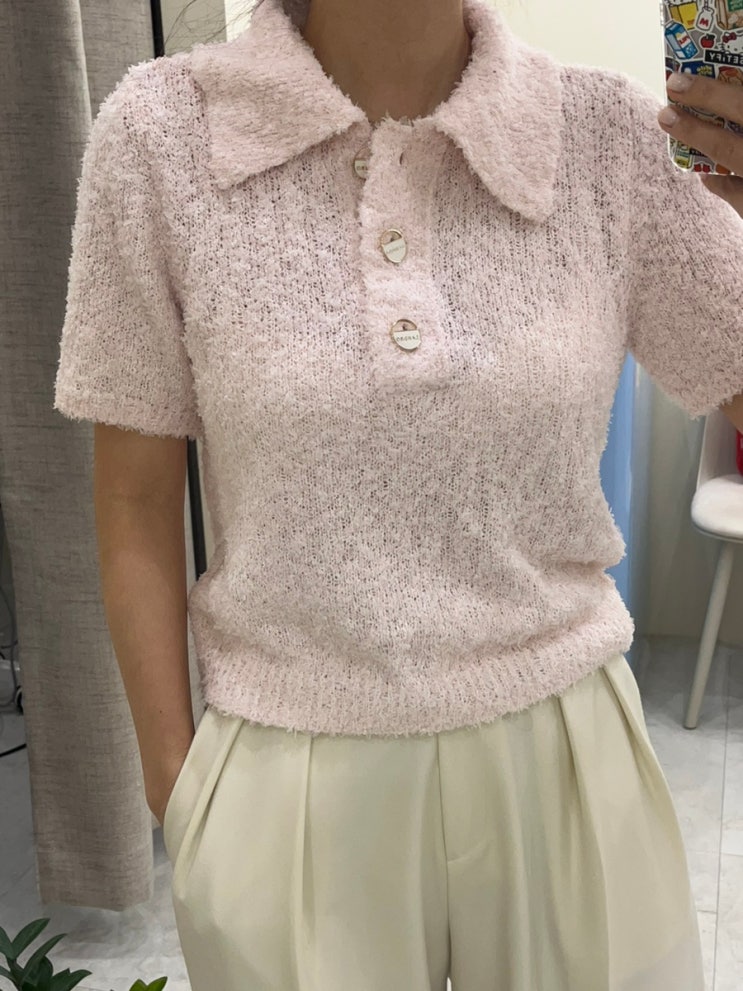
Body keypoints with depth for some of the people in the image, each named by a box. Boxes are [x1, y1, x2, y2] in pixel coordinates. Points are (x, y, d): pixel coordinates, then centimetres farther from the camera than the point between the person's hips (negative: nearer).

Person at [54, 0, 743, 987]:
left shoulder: (610, 133, -6)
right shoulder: (162, 131, -8)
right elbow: (137, 510, -3)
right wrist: (176, 793, 0)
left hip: (566, 759, 2)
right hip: (293, 786, -1)